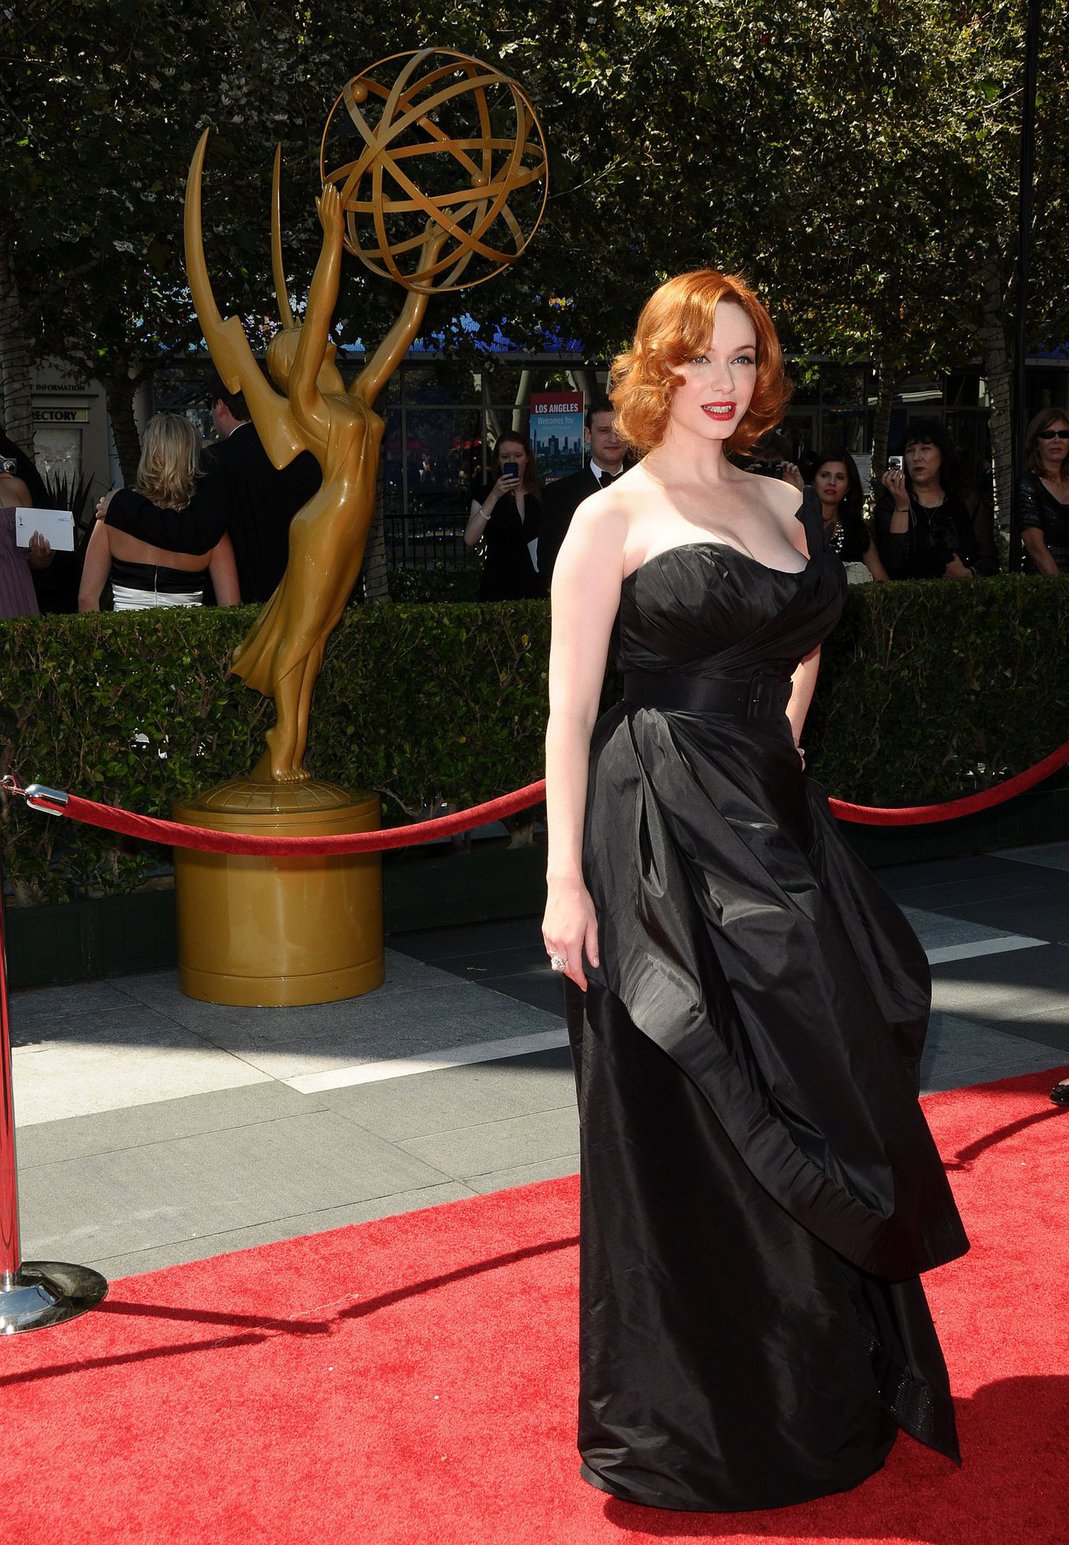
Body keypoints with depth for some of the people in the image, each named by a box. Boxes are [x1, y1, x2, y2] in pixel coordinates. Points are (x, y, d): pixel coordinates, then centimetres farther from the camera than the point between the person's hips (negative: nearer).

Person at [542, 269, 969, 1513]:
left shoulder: (785, 508, 13)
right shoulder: (612, 518, -4)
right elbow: (570, 708, -8)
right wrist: (566, 878, -14)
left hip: (775, 828, 6)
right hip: (664, 840, -6)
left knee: (815, 1106, 11)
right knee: (690, 1133, 2)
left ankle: (826, 1398, 31)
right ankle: (691, 1422, 21)